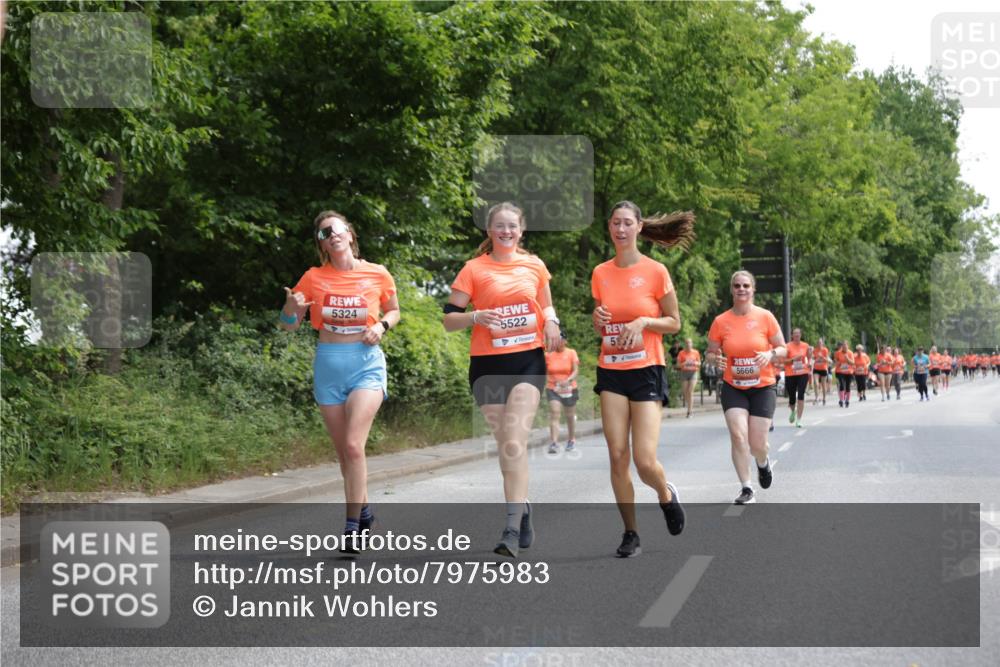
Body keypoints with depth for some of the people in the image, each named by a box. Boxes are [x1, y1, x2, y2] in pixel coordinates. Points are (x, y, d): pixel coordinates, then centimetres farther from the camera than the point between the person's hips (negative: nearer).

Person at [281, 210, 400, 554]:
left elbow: (393, 310, 18)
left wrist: (381, 326, -4)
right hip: (328, 365, 3)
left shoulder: (378, 274, 0)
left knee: (353, 444, -17)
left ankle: (352, 526, -9)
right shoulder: (314, 278, 3)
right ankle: (364, 510, 28)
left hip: (366, 362, -3)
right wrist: (291, 307, -14)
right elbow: (288, 326, 8)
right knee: (343, 449, 8)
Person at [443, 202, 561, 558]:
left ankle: (512, 529, -18)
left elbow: (545, 304, 24)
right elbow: (449, 319, 0)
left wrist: (551, 321, 2)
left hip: (528, 359, 0)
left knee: (514, 442, -15)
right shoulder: (474, 269, 1)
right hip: (488, 364, 0)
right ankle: (523, 508, 29)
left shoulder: (534, 266, 9)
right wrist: (477, 317, -19)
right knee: (506, 444, 9)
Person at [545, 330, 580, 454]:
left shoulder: (571, 353, -3)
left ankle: (571, 440, 37)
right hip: (553, 389, -1)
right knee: (554, 414, -19)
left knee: (570, 416, 16)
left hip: (569, 389, 1)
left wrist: (568, 380, -27)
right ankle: (554, 443, -27)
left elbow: (576, 371, -12)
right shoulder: (548, 355, -1)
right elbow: (544, 371, 8)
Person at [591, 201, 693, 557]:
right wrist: (599, 320, -5)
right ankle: (630, 533, 11)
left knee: (645, 461, -10)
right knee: (617, 457, -3)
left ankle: (666, 494, 25)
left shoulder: (655, 271, -4)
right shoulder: (600, 273, 7)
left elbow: (674, 323, 2)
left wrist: (644, 321, -15)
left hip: (647, 370, -3)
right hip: (611, 370, 3)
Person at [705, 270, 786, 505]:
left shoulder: (765, 317, -6)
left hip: (763, 388, -1)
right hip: (733, 388, 1)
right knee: (738, 436, -15)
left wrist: (771, 354, -21)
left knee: (757, 444, -2)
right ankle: (747, 489, -2)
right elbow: (710, 352, 6)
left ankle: (763, 462, 36)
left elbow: (783, 349, 1)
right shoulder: (720, 321, -4)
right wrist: (716, 359, -17)